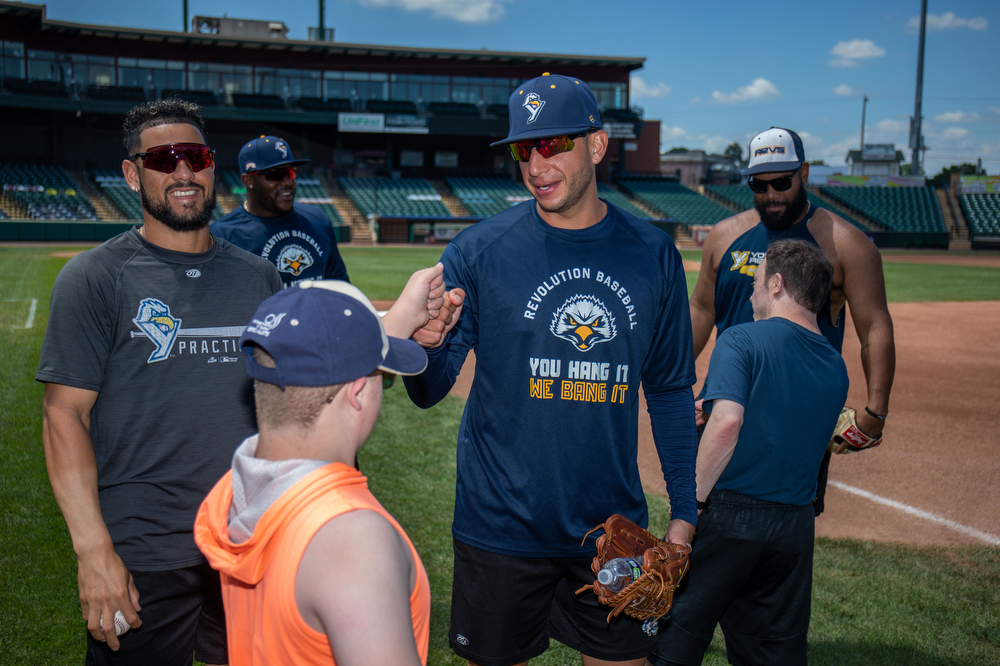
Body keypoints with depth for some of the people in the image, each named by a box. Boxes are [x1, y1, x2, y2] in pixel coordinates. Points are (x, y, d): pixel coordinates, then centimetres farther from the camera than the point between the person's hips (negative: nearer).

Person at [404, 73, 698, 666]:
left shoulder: (654, 255, 0)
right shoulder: (478, 251, -8)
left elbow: (671, 390, 8)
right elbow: (429, 392, -8)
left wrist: (684, 511, 6)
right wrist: (425, 347, -30)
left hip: (615, 528, 2)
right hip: (501, 525, -2)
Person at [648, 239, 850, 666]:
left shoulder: (741, 339, -10)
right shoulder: (836, 367, 10)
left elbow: (727, 422, -25)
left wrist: (694, 498, -16)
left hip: (727, 515, -6)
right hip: (795, 526, 6)